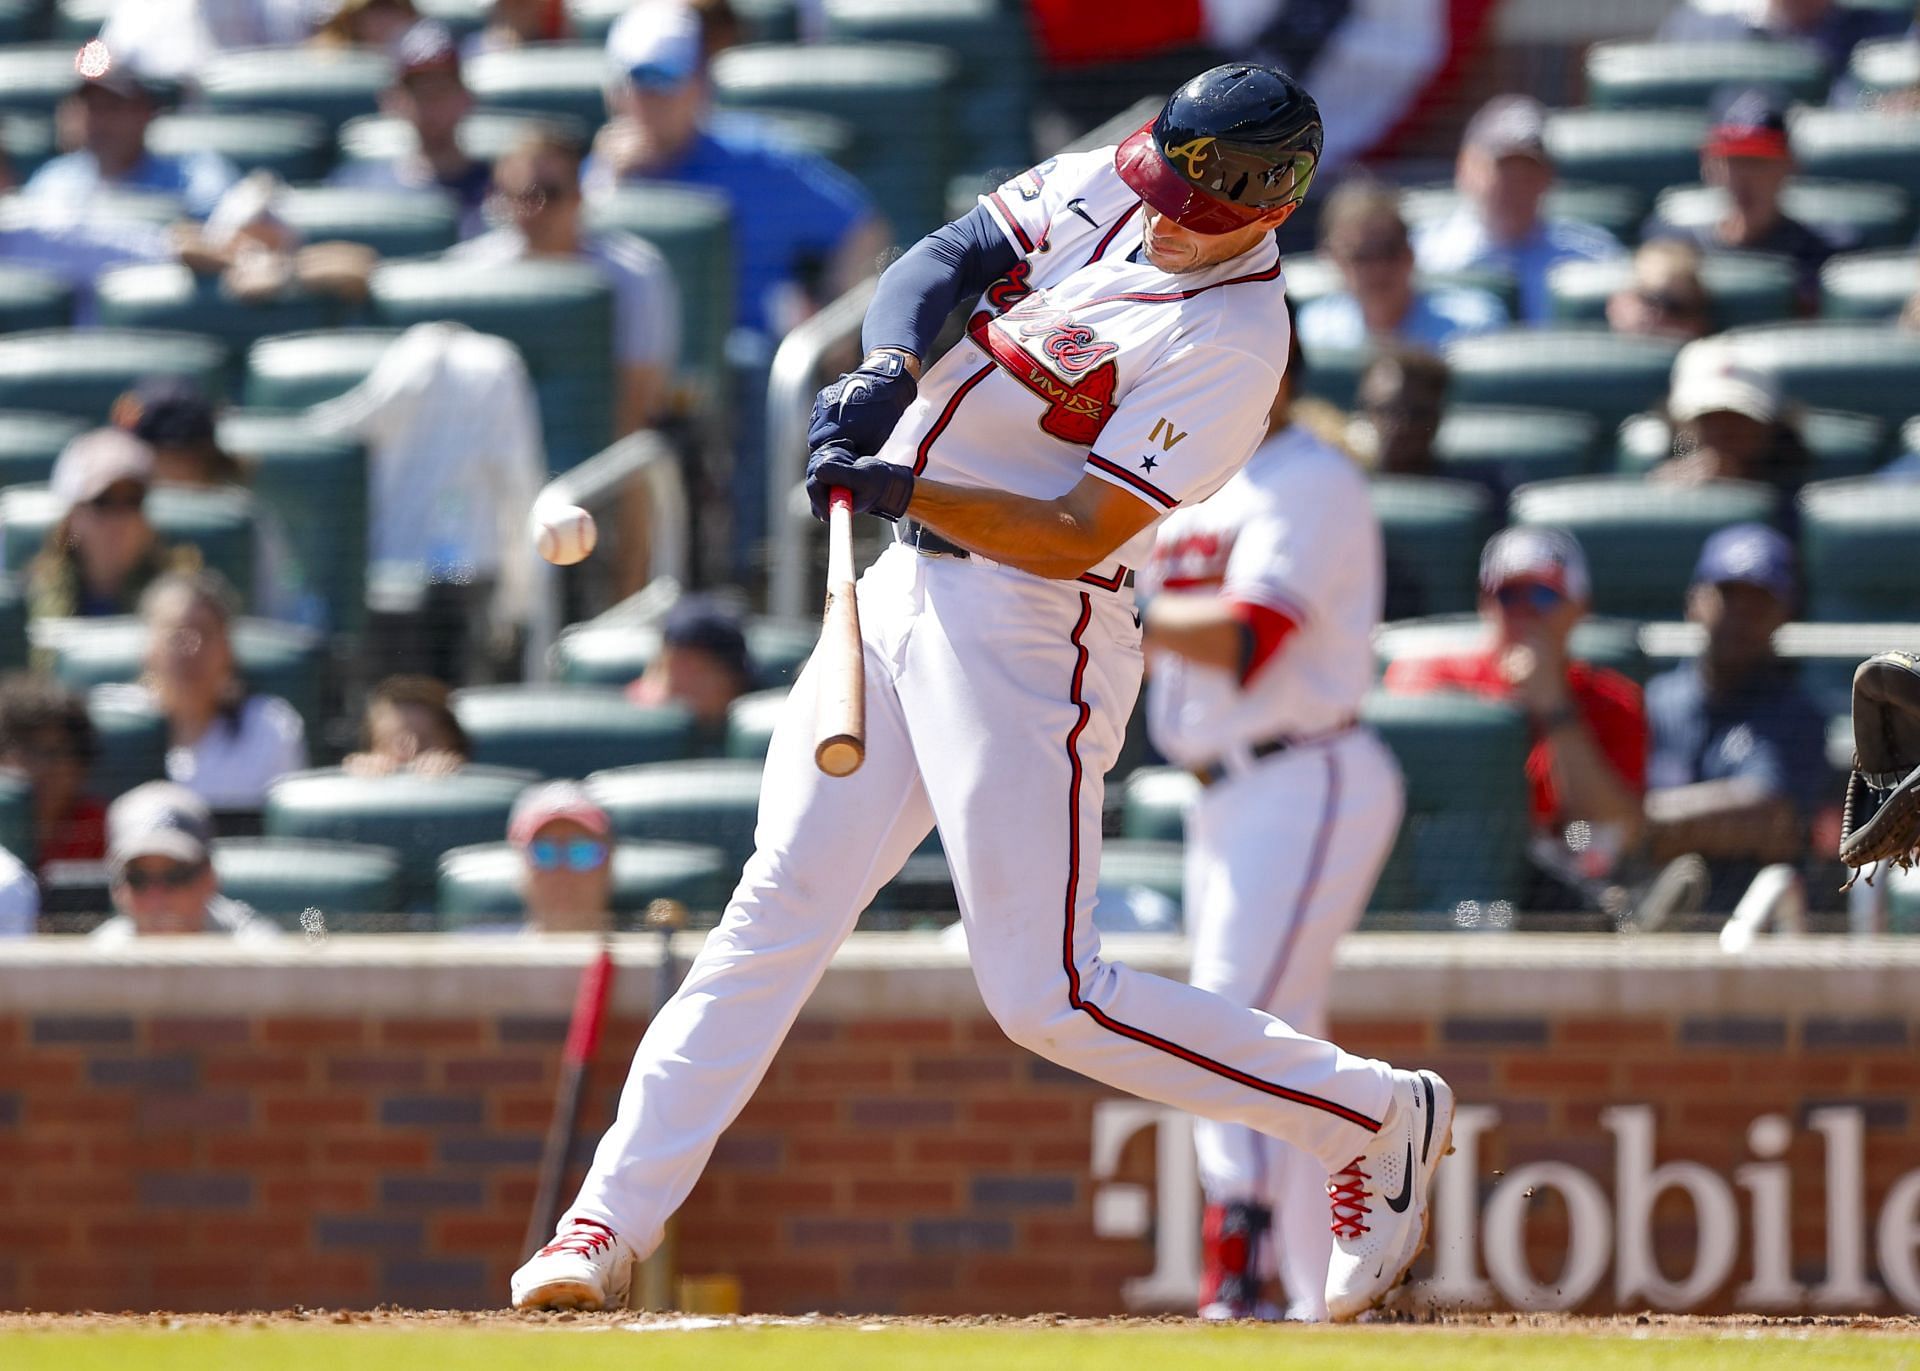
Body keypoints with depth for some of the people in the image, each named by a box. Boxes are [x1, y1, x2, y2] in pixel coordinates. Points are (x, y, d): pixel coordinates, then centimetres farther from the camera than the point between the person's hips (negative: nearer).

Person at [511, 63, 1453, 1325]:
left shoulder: (1233, 343, -18)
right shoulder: (1104, 189, 4)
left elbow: (1077, 537, -21)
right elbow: (945, 262, 2)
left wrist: (903, 489, -28)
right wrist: (889, 370, -17)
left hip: (1029, 631, -7)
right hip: (905, 590, 7)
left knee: (1047, 996, -7)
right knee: (779, 907, 3)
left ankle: (1378, 1115, 7)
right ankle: (612, 1222, 4)